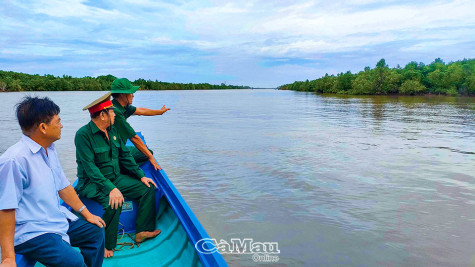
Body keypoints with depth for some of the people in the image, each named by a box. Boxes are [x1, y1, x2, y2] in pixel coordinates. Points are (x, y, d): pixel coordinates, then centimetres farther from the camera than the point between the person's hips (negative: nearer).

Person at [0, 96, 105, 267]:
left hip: (58, 220, 9)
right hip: (30, 232, -9)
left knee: (95, 231, 13)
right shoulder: (14, 160, -23)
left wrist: (87, 214, 14)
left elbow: (63, 186, 14)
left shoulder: (50, 150, 7)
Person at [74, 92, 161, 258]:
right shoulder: (83, 135, -18)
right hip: (92, 183, -8)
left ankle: (143, 232, 0)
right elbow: (90, 168, -24)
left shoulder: (113, 130, 6)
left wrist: (141, 176, 5)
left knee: (148, 188, -2)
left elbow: (125, 156, 12)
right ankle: (106, 246, -15)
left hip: (115, 178, 8)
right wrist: (111, 188, -33)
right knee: (115, 202, -34)